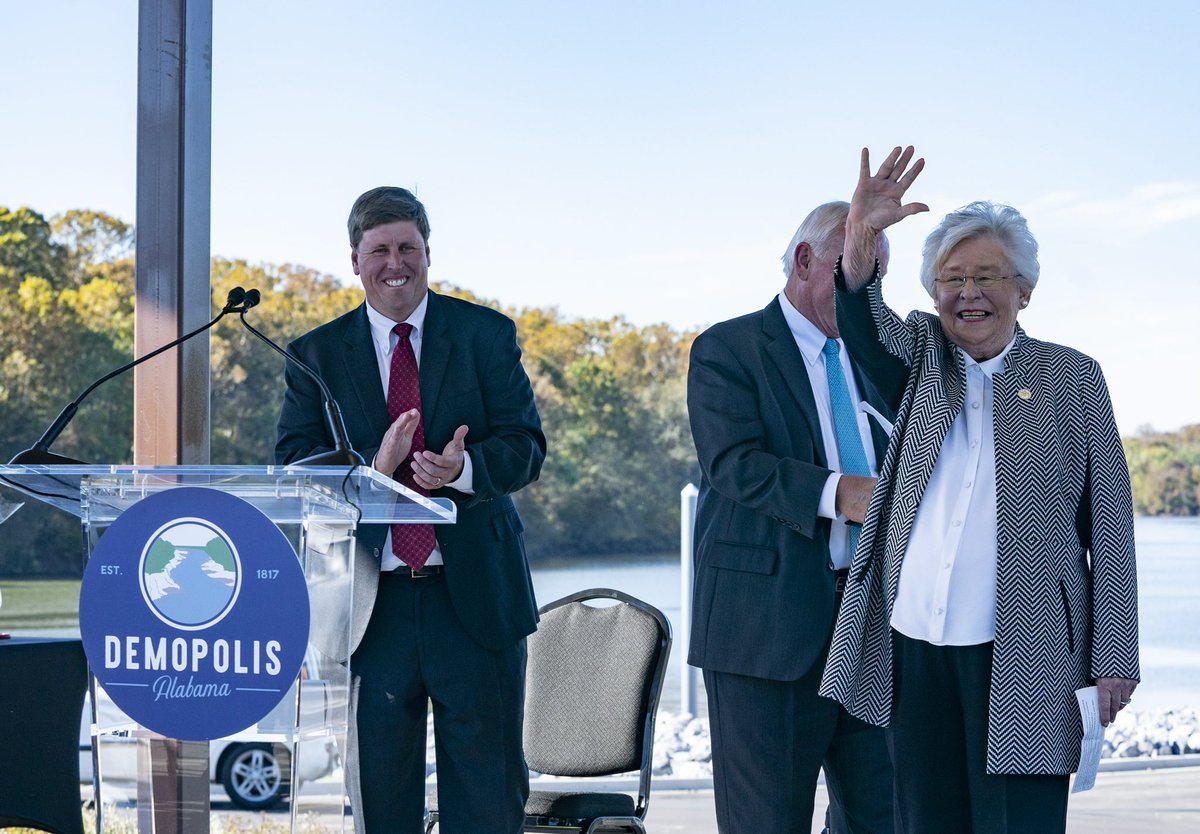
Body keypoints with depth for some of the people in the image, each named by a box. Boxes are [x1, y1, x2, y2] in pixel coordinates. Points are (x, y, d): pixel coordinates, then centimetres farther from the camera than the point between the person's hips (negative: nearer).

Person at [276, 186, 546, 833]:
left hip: (474, 593, -1)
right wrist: (371, 466, -21)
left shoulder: (486, 335, 5)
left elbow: (525, 445, -2)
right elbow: (293, 465, -1)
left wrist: (463, 469, -23)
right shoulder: (317, 354, 7)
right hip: (372, 603, 1)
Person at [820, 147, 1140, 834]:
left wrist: (1114, 659, -3)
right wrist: (860, 240, -27)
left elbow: (1110, 524, 3)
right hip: (913, 645, 3)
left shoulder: (1072, 377, 5)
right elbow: (867, 330, -7)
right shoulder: (923, 353, 14)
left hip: (1023, 655, -3)